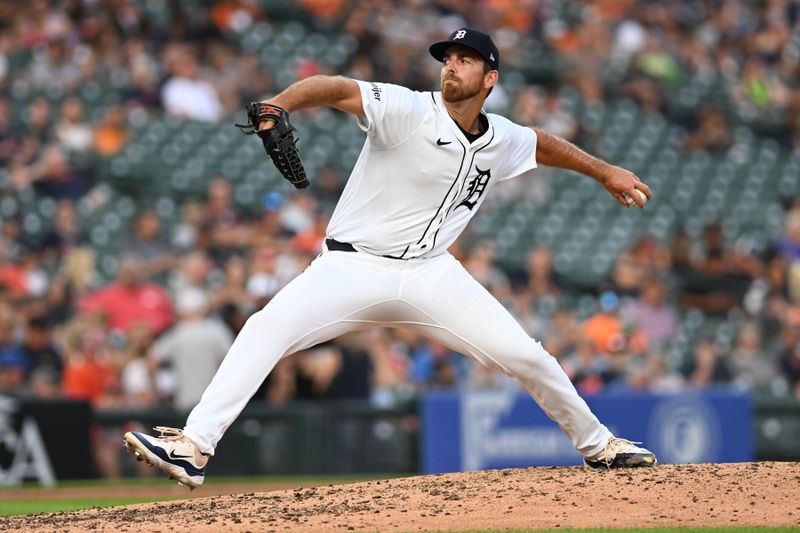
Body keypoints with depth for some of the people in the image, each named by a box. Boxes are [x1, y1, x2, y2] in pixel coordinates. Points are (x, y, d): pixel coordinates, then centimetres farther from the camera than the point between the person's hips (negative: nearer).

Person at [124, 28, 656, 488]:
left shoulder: (502, 141, 6)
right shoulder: (408, 111, -12)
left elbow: (543, 143, 29)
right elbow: (337, 88, -27)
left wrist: (605, 171, 34)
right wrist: (276, 107, -44)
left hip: (429, 275, 4)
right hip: (352, 268, -4)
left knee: (525, 355, -2)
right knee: (266, 328, -25)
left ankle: (597, 444, 22)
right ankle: (194, 447, -29)